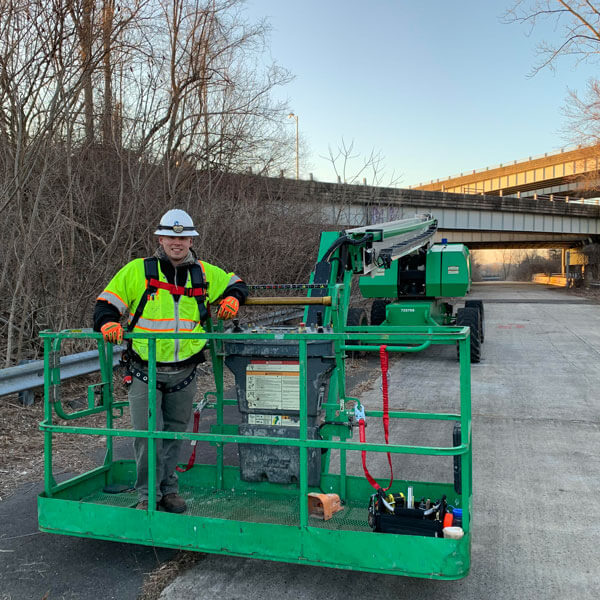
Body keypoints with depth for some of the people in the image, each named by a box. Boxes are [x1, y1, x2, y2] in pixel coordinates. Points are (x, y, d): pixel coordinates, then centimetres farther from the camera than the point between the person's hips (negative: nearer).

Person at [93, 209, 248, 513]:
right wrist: (108, 324, -19)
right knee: (147, 433, -6)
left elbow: (237, 284, 24)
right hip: (145, 372, -3)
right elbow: (106, 303, 2)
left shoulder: (205, 273, 8)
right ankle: (147, 495, 12)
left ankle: (168, 489, 29)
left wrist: (232, 298, 2)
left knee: (174, 432, 13)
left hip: (184, 372, 3)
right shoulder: (137, 271, -1)